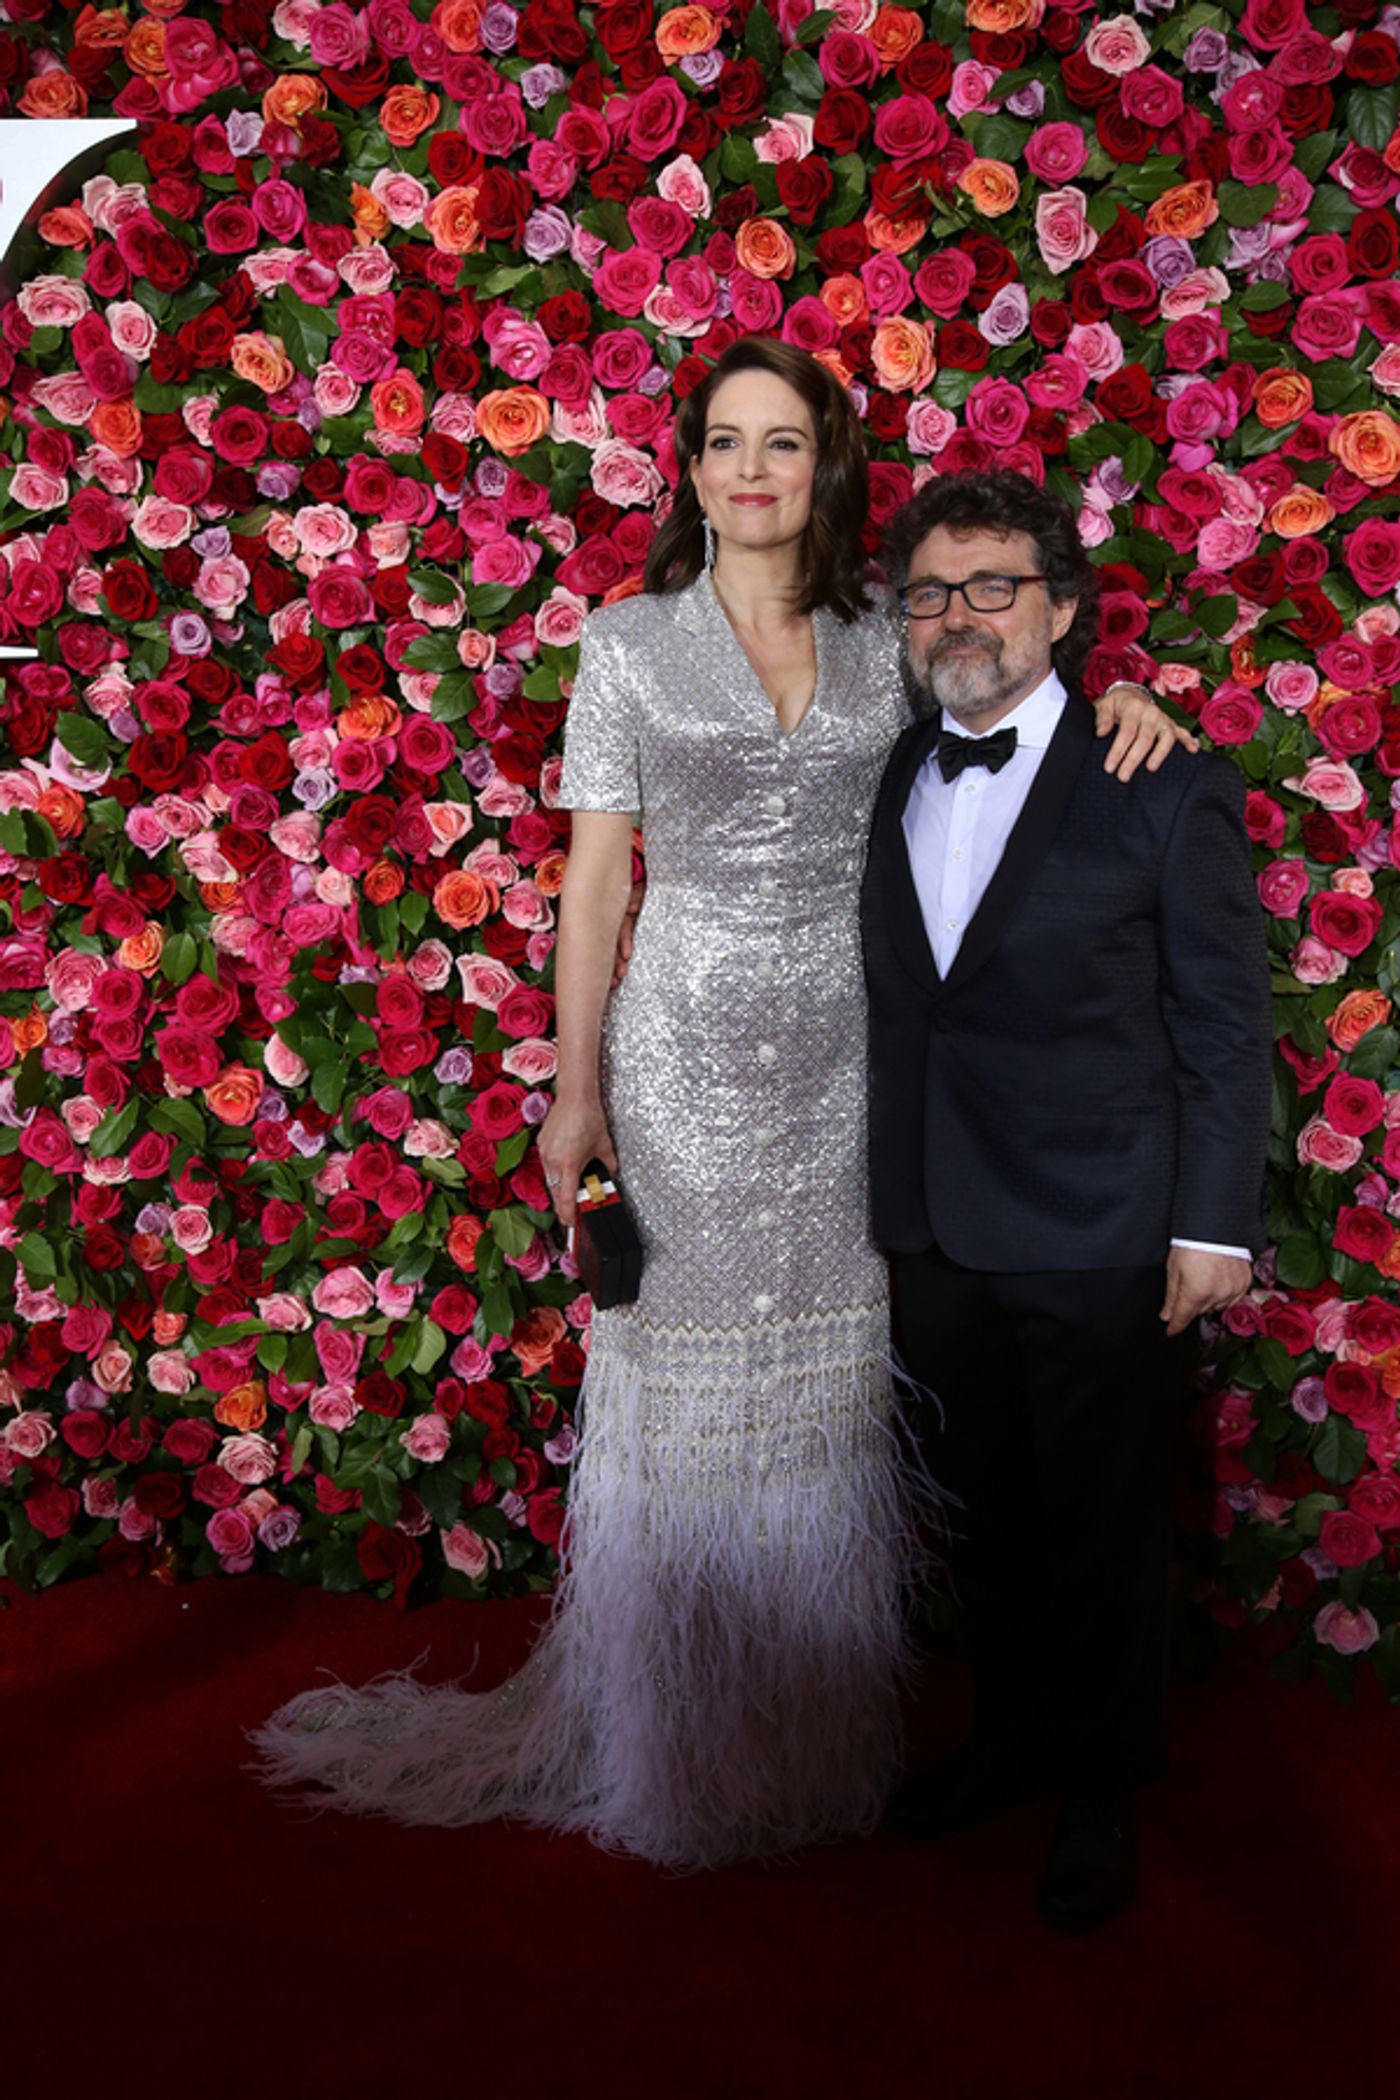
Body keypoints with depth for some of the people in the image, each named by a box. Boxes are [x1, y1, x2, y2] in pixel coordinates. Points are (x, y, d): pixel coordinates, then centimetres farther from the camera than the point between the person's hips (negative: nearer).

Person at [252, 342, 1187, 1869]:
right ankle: (680, 1745, 24)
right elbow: (595, 880, 0)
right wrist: (576, 1089, -4)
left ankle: (823, 1729, 29)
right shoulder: (629, 642, 1)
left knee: (829, 1382, 10)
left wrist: (1119, 705, -5)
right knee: (690, 1380, 5)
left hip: (848, 1056, 3)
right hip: (687, 1052, -2)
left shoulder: (888, 643, 7)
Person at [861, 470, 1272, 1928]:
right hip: (935, 1233, 4)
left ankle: (1099, 1793, 31)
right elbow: (891, 1010, 11)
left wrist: (1215, 1224, -8)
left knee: (1102, 1526, 10)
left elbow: (1223, 1024, -6)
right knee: (987, 1511, 19)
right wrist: (886, 1200, 10)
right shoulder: (884, 782, 6)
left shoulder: (1163, 784, -7)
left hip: (1095, 1236, -4)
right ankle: (1007, 1738, 40)